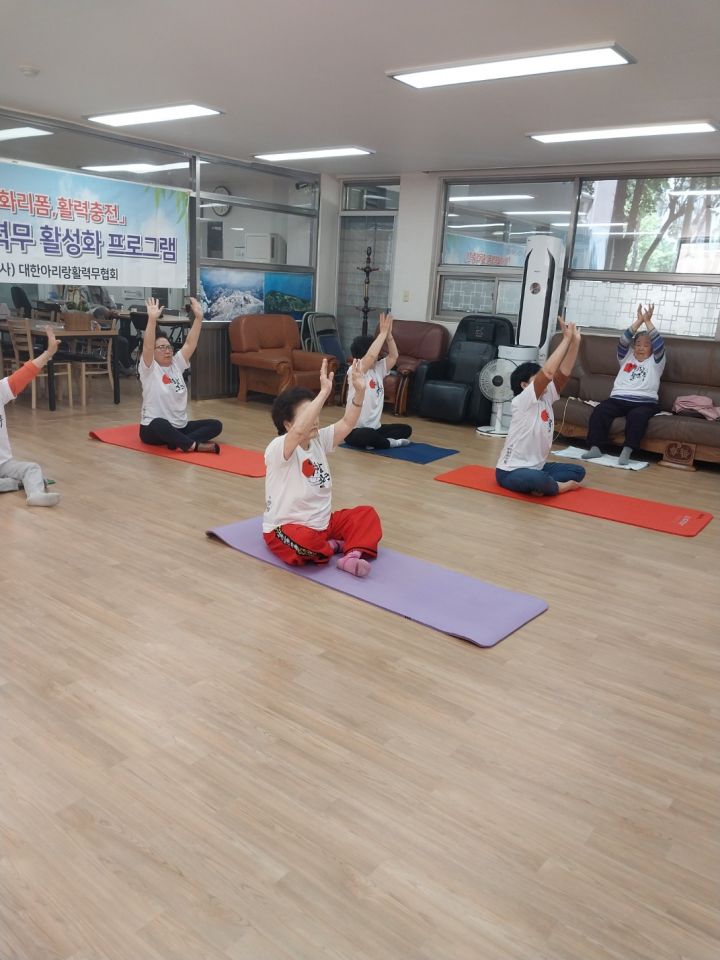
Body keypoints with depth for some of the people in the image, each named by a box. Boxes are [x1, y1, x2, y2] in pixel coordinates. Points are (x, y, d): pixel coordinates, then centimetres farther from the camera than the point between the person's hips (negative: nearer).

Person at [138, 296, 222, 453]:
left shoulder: (176, 364, 9)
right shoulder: (149, 369, -7)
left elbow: (191, 343, -1)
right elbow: (147, 346, -25)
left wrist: (198, 317, -12)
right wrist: (152, 319, -37)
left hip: (180, 427, 7)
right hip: (153, 429, -6)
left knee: (215, 425, -11)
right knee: (159, 424, -42)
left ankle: (178, 441, -28)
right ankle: (195, 445, -35)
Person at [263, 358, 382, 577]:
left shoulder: (319, 440, 3)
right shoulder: (277, 449, -21)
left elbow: (347, 423, -5)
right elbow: (299, 431, -41)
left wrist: (359, 390, -20)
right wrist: (324, 392, -43)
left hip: (322, 522, 8)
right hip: (286, 527, -8)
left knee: (367, 514, 1)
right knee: (305, 544, -39)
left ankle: (352, 556, -22)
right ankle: (330, 546, -4)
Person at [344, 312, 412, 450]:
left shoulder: (378, 369, 8)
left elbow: (393, 356, 1)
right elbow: (371, 356, -32)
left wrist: (389, 334, -11)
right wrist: (383, 332, -25)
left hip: (375, 428, 8)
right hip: (355, 431, -8)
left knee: (406, 429, 0)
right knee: (368, 435, -40)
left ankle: (374, 442, -11)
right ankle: (390, 442, -10)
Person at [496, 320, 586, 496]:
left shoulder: (546, 398, 5)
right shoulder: (522, 401, -18)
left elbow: (563, 372, -4)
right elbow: (548, 371, -29)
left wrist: (575, 342, -15)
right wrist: (566, 339, -25)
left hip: (535, 467, 9)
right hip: (510, 472, -9)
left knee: (578, 470, 9)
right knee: (540, 480, -40)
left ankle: (541, 484, -10)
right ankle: (559, 486, -6)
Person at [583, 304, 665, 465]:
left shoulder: (655, 362, 18)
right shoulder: (627, 358, 25)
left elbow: (659, 344, 2)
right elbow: (623, 341, 9)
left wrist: (648, 322, 0)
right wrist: (639, 321, 2)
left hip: (644, 402, -2)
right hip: (618, 399, 2)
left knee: (637, 415, -38)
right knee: (599, 410, -28)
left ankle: (627, 451, -43)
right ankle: (595, 448, -32)